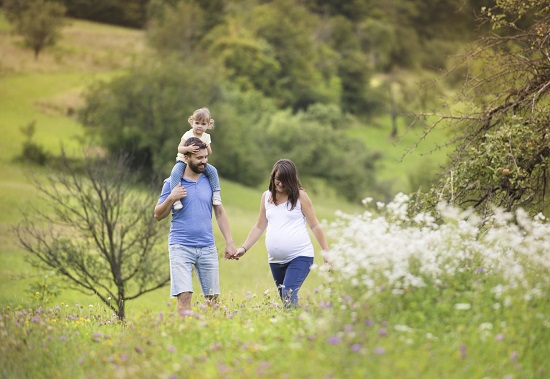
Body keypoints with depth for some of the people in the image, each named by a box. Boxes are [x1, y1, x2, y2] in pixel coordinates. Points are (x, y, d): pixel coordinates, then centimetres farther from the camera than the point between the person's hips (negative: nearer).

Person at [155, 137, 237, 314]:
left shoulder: (210, 180, 9)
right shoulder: (172, 183, 1)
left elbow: (220, 212, 14)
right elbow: (158, 215, 5)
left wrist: (229, 242, 6)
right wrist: (171, 198, -14)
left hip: (207, 247, 3)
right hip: (181, 246, -3)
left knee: (213, 298, 3)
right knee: (184, 296, -13)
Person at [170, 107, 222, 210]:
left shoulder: (206, 137, 1)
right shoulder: (188, 135, -12)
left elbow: (209, 153, 2)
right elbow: (180, 148, -18)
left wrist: (207, 148, -21)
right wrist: (188, 149, -38)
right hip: (183, 161, -4)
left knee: (213, 171, -15)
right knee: (175, 173, -32)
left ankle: (216, 194, -4)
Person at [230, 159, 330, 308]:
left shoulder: (300, 196, -1)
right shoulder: (267, 196, 11)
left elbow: (315, 225, 1)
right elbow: (259, 227, 18)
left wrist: (326, 251, -4)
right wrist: (243, 248, 10)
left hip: (300, 256, -5)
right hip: (276, 260, 5)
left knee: (289, 295, -23)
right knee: (285, 300, 6)